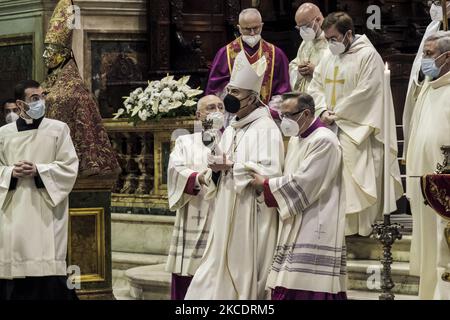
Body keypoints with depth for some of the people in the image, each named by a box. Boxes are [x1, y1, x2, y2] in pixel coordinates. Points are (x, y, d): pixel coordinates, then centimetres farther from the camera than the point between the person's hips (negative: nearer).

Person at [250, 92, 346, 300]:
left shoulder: (323, 141, -11)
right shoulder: (295, 141, 18)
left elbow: (302, 182, -17)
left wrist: (265, 185, -7)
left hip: (315, 228, -9)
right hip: (294, 229, 9)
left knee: (309, 288, -13)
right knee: (287, 289, 4)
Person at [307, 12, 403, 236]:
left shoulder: (368, 55, -8)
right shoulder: (328, 56, 14)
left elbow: (365, 92, -15)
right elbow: (316, 86, 13)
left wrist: (336, 114, -13)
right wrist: (323, 110, -7)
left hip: (355, 128, -6)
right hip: (328, 128, 6)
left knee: (354, 175, -10)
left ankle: (357, 225, -4)